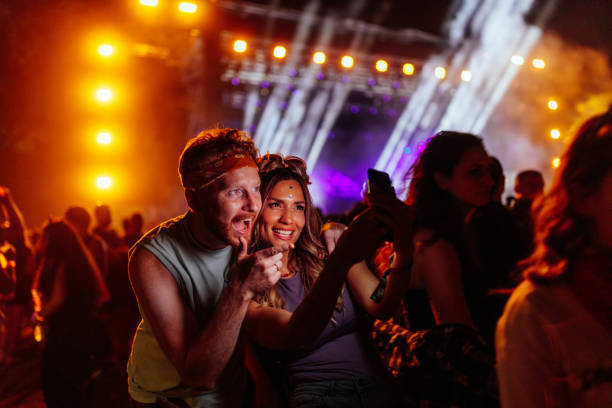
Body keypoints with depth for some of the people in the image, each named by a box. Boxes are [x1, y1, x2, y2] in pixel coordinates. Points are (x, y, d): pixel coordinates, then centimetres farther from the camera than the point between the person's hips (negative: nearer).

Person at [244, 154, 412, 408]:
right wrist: (342, 260, -31)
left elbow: (380, 307, -4)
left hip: (377, 386, 4)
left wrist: (403, 256, -23)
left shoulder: (324, 251, 9)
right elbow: (295, 336, -20)